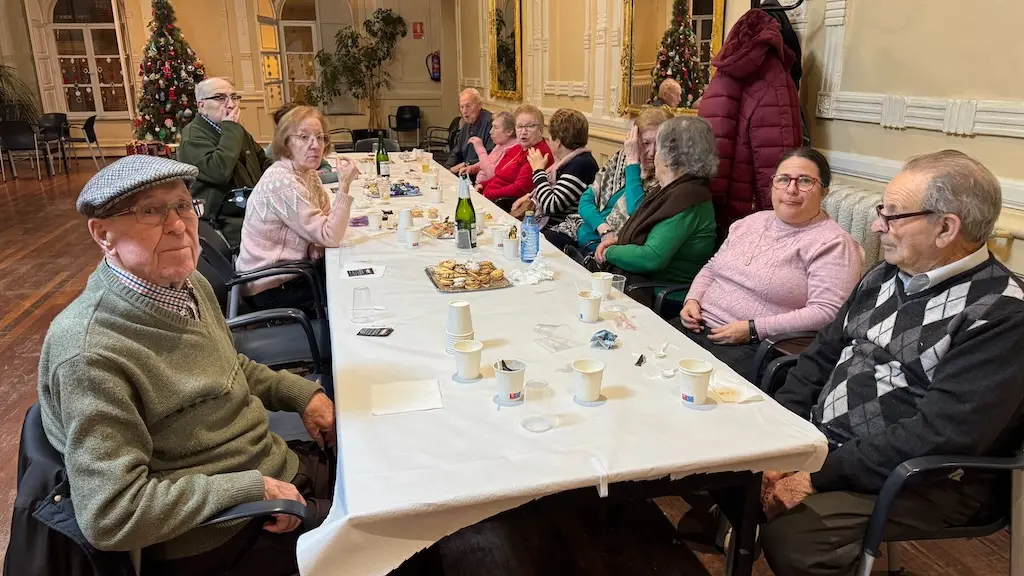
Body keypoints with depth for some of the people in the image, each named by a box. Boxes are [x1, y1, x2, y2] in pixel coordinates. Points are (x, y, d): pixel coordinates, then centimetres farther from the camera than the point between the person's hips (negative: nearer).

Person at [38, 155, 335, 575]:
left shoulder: (190, 285, -1)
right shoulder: (91, 353, -28)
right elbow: (110, 514, -28)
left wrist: (302, 393, 3)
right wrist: (253, 489, -25)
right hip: (220, 537, -8)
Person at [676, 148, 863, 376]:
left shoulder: (833, 244, -6)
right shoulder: (752, 221, 17)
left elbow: (826, 313, -16)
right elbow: (711, 268, 25)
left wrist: (753, 329, -20)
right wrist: (692, 299, 4)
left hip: (754, 349, -7)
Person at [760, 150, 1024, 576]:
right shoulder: (886, 276, 8)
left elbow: (940, 435, -24)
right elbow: (822, 357, 9)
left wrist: (821, 477, -23)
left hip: (918, 480, -7)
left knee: (788, 536, -27)